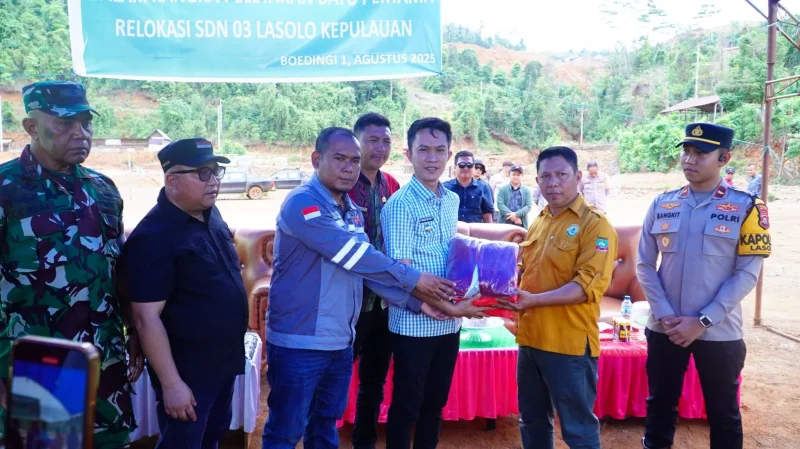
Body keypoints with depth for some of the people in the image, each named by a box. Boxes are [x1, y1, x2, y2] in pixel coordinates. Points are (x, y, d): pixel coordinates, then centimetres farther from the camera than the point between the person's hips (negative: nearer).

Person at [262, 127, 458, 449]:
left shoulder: (352, 211, 10)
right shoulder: (302, 203, -17)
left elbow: (366, 266, 8)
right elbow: (356, 256, -22)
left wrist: (416, 302, -2)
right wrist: (414, 279, -15)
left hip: (340, 342, 8)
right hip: (299, 343, -8)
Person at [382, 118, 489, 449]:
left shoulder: (452, 200, 7)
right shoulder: (400, 204, -15)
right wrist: (449, 307, -20)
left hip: (449, 322, 7)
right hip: (414, 323, -6)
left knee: (435, 403, 19)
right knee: (406, 407, 8)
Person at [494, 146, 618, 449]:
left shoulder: (595, 224, -11)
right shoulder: (538, 222, 11)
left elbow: (589, 286, -20)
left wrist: (534, 300, -28)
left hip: (570, 344, -7)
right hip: (530, 339, 7)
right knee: (532, 423, 20)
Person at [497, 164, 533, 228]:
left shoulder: (527, 190, 9)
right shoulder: (502, 189, 5)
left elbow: (529, 206, -2)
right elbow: (500, 204, -7)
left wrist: (516, 214, -18)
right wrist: (514, 217, -15)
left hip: (521, 225, 1)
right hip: (505, 223, -1)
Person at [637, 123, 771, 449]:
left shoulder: (746, 207, -6)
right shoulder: (661, 205, 3)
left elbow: (747, 274, -10)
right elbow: (645, 265, 3)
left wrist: (702, 322, -15)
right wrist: (665, 316, -8)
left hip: (719, 333, -2)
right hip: (664, 329, 2)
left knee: (723, 413, 14)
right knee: (659, 404, 15)